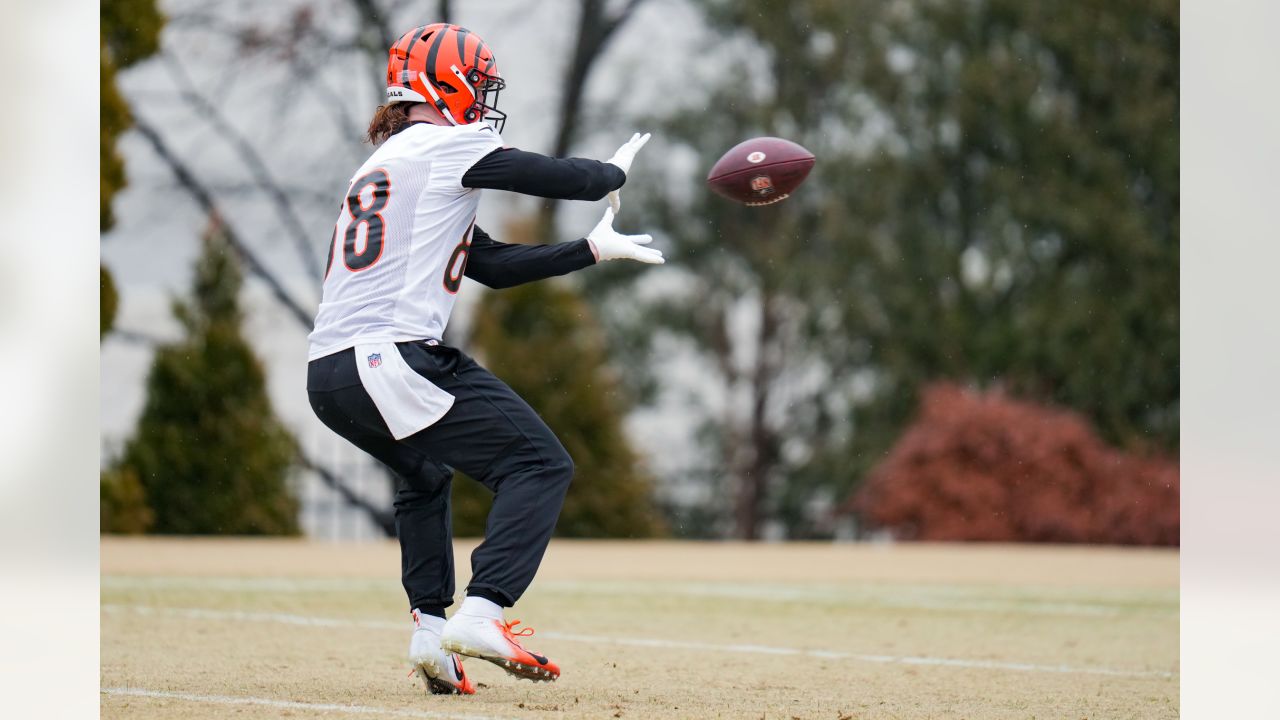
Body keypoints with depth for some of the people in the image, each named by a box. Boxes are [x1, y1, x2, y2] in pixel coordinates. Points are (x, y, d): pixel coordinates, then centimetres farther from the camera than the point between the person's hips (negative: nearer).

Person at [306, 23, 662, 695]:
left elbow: (492, 264, 28)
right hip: (392, 359, -9)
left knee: (422, 474, 34)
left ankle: (430, 627, 21)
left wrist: (592, 249, 30)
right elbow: (572, 180, 1)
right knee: (540, 464, -6)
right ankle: (481, 613, -21)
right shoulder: (448, 144, 2)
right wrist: (615, 169, 24)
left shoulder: (380, 166, 28)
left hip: (326, 376, 9)